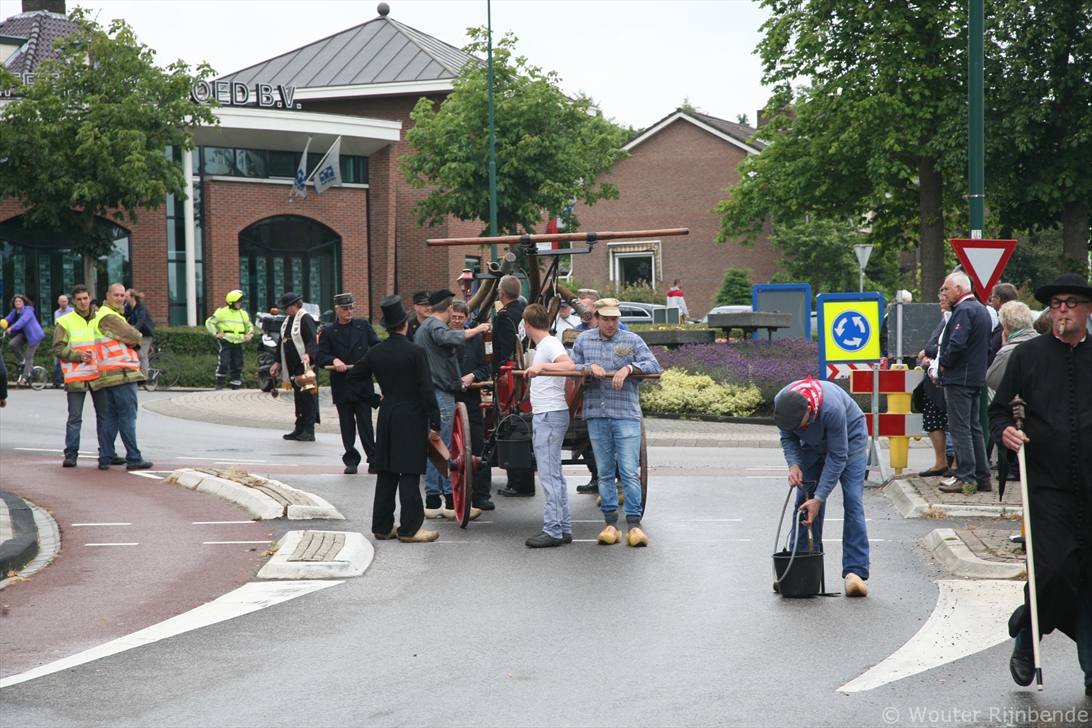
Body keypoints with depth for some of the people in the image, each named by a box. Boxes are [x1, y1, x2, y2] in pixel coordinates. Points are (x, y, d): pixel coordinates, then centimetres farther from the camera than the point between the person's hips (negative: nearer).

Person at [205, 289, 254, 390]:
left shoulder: (243, 314, 16)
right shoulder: (222, 312, 0)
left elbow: (249, 326, 30)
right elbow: (209, 322, 3)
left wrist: (250, 334, 9)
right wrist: (216, 333, -8)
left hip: (238, 343, 5)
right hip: (225, 341, -5)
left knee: (237, 365, 5)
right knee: (223, 363, -13)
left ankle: (236, 385, 13)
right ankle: (219, 384, -5)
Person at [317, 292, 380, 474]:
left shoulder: (363, 325, 9)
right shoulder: (328, 332, 6)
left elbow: (376, 346, 3)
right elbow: (321, 357, 1)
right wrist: (334, 360, -20)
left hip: (363, 384, 0)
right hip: (341, 386, 0)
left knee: (366, 424, -3)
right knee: (347, 426, 4)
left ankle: (373, 460, 1)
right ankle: (351, 461, 12)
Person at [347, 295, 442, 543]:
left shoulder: (374, 353, 4)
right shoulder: (416, 353, -13)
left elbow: (353, 378, 13)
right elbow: (426, 390, -14)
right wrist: (435, 423, -10)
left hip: (386, 419, 6)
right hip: (412, 420, -6)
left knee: (386, 474, 12)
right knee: (410, 474, -3)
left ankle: (382, 526, 16)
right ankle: (409, 529, -2)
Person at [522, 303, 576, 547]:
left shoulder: (550, 345, -13)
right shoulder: (542, 346, 16)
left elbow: (570, 365, -30)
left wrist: (541, 365, -39)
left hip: (551, 417, -10)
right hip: (543, 417, 10)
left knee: (549, 475, -10)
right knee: (554, 475, 11)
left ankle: (553, 530, -10)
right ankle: (564, 528, 15)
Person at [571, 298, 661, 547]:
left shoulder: (632, 340, 4)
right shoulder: (584, 340, 12)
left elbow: (653, 365, -5)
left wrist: (629, 368, -19)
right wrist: (589, 368, -10)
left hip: (626, 415, -3)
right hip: (596, 416, 3)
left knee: (629, 471, -8)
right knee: (605, 472, 7)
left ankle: (634, 524, -5)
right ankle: (610, 523, 12)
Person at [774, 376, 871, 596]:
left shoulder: (832, 408, -42)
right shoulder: (781, 402, -27)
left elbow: (837, 457, -32)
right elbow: (788, 437, -8)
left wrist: (819, 498, -30)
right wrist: (794, 464, -27)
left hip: (849, 439, -5)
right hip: (814, 443, 5)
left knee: (853, 502, -15)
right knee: (804, 500, -4)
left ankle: (855, 572, -18)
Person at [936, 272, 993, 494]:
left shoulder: (963, 310, -14)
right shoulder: (982, 309, 17)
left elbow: (957, 343, -24)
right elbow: (988, 346, 21)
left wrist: (943, 364, -11)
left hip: (959, 377, -10)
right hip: (976, 377, 10)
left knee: (960, 428, -7)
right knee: (974, 427, 13)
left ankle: (966, 477, -8)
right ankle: (982, 477, 15)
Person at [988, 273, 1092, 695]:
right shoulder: (1029, 355, 5)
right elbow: (999, 408, 9)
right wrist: (1004, 431, -11)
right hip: (1047, 485, -2)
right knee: (1055, 571, -11)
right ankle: (1024, 643, 16)